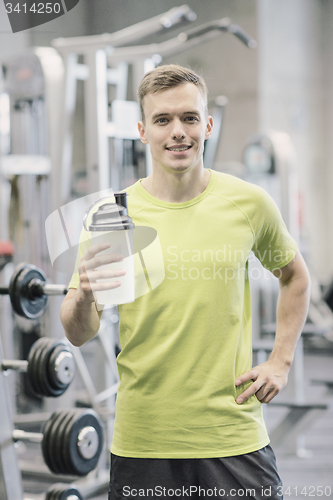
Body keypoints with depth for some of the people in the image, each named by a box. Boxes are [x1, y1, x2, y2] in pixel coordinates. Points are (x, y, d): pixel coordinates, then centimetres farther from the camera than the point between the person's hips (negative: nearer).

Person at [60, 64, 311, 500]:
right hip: (143, 440, 0)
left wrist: (281, 361, 8)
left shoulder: (248, 203, -1)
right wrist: (84, 298, -25)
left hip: (234, 435, 1)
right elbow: (79, 336, -3)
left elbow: (294, 275, 17)